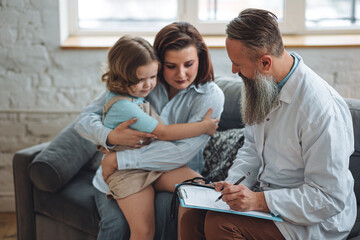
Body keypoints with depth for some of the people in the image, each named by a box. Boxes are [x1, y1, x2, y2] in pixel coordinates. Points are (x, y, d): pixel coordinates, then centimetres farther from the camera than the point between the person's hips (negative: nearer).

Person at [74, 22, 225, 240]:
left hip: (171, 174, 0)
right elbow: (84, 120, -3)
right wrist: (110, 137, -28)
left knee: (164, 211, -32)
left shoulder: (210, 96, -9)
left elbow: (183, 152, -21)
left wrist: (117, 160, -24)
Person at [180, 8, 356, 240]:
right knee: (192, 217, -10)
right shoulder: (264, 85, 1)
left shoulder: (322, 109, -27)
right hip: (265, 193, 8)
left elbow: (331, 198, -24)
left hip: (316, 220, -7)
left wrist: (260, 201, -29)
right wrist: (233, 183, -2)